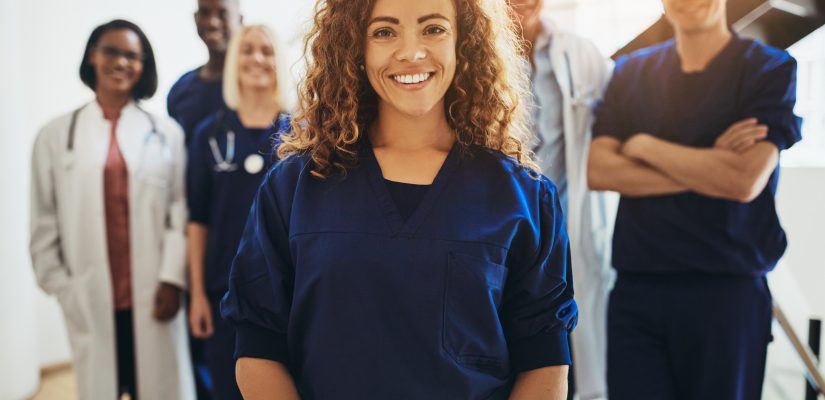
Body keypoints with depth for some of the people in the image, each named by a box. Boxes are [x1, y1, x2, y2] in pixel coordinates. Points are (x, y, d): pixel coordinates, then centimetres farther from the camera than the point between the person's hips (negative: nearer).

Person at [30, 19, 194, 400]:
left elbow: (181, 210, -1)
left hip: (153, 296, 0)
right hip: (91, 300, 1)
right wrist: (60, 287, 1)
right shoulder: (56, 135, 6)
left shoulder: (166, 132, 5)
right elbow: (44, 222, 6)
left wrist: (172, 278, -9)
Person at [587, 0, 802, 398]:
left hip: (726, 287, -1)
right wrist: (709, 167, -10)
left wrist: (644, 146, -5)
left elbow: (746, 181, -14)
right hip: (635, 287, 2)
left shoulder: (770, 69, 0)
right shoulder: (630, 72, 8)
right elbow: (598, 171, -5)